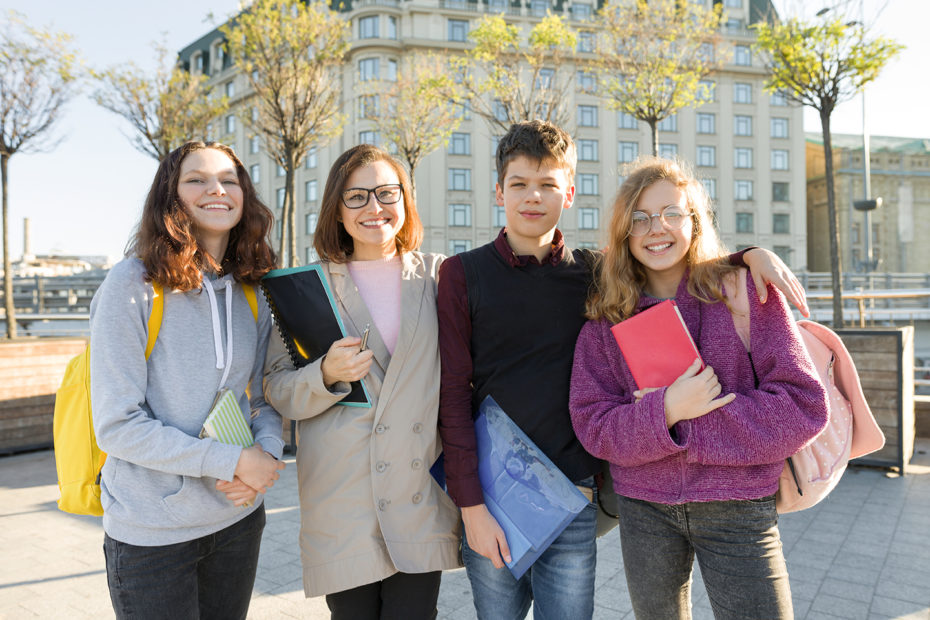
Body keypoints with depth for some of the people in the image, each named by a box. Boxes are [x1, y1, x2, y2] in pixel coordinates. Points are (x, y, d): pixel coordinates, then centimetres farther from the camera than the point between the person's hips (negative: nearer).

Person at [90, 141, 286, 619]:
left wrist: (267, 454, -12)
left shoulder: (250, 293, 2)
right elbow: (117, 426, -17)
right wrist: (231, 461, -20)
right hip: (151, 534, -5)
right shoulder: (132, 284, -13)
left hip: (239, 517, 5)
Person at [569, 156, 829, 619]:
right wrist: (666, 410, -24)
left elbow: (804, 405, -9)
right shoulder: (605, 315, -1)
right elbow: (593, 425, -5)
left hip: (737, 508, -2)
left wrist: (686, 424, -17)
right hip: (644, 508, 2)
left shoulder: (744, 290, -5)